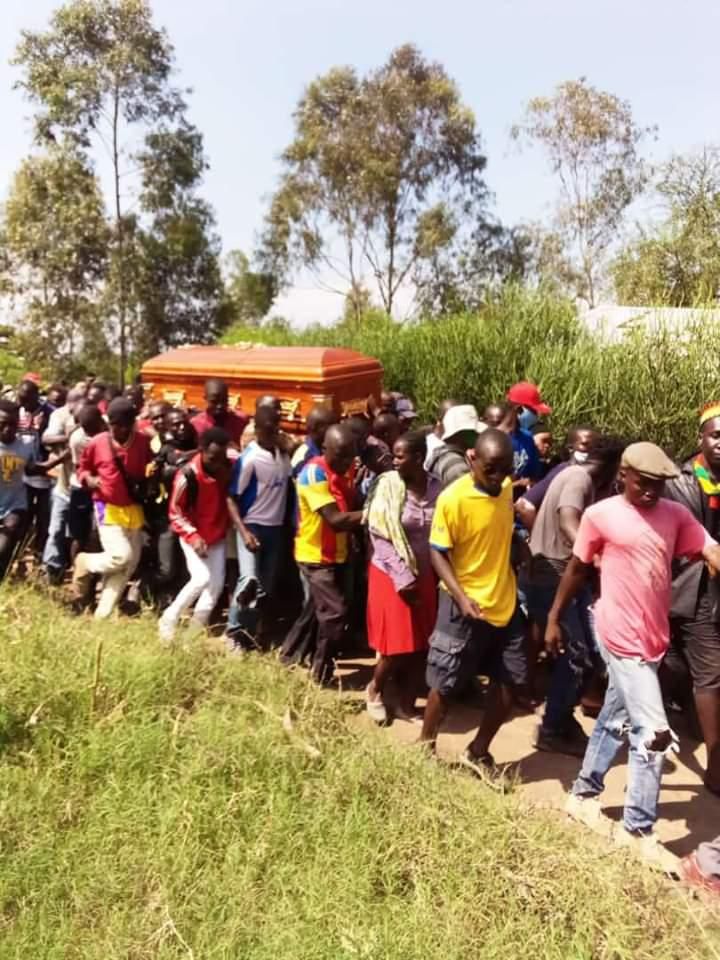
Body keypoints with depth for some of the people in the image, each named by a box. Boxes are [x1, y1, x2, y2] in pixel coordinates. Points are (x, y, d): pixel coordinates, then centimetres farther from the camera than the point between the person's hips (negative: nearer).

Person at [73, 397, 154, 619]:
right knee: (121, 556, -17)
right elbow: (83, 468, 9)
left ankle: (103, 613, 18)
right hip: (108, 508, -3)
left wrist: (145, 484, -9)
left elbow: (150, 471, 13)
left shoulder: (144, 442, -3)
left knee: (131, 562, 5)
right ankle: (84, 563, 15)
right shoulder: (97, 443, -6)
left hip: (134, 509, 4)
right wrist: (88, 479, -12)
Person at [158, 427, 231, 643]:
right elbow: (175, 513, -16)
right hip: (193, 536, -5)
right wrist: (193, 536, -26)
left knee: (217, 583, 3)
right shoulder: (188, 475, -24)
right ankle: (169, 619, 4)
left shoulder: (229, 468, -12)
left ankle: (197, 627, 19)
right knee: (202, 578, -16)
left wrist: (228, 527, -4)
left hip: (218, 536, 5)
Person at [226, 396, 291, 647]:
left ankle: (248, 635, 24)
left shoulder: (284, 453, 4)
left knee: (267, 589, 10)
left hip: (276, 528, 6)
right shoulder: (249, 457, -13)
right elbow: (232, 498, -11)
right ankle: (233, 634, -2)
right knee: (249, 580, -21)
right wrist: (243, 532, -21)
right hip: (252, 525, -6)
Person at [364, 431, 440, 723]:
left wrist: (438, 574, -4)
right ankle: (375, 690, 29)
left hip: (425, 576, 3)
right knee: (397, 646, 0)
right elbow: (379, 537, -12)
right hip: (391, 575, -3)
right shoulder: (387, 486, -12)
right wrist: (403, 578, -14)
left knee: (419, 646, 8)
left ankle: (406, 705, 27)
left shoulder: (436, 488, -4)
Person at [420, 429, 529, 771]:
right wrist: (461, 597, -26)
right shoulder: (452, 498, -20)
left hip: (505, 603, 6)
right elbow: (438, 553, -16)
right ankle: (425, 748, 30)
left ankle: (477, 752, 29)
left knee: (510, 682, 10)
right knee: (445, 684, 6)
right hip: (465, 607, -6)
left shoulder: (506, 488, 0)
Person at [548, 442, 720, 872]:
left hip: (654, 638, 6)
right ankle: (639, 830, 14)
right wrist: (554, 619, 5)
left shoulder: (676, 514, 3)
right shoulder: (600, 515, -9)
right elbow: (577, 568, 0)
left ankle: (584, 794, 38)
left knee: (616, 721, 19)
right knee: (654, 732, -4)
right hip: (623, 638, -5)